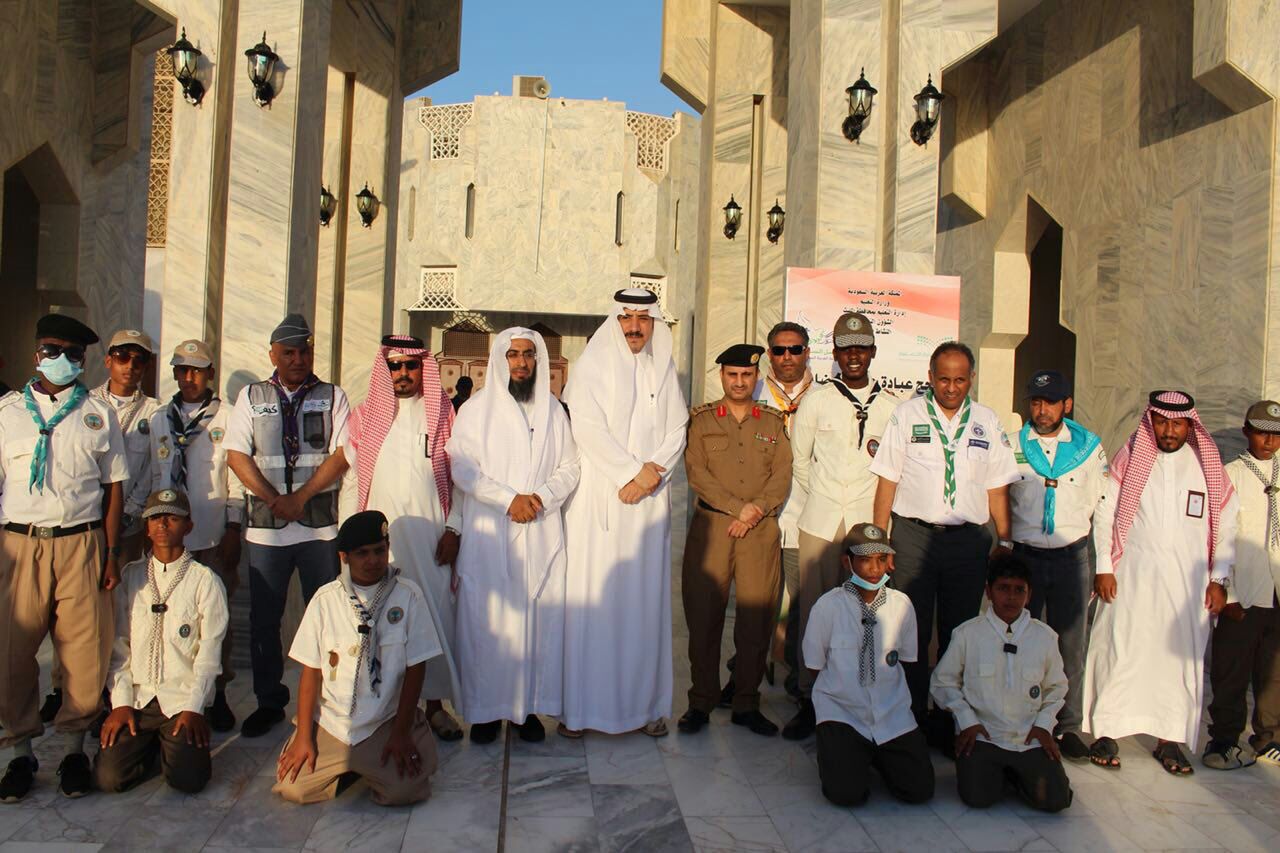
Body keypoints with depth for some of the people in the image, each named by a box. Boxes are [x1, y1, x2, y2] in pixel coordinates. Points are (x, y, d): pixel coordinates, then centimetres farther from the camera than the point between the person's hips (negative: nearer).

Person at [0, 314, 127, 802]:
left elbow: (114, 486, 7)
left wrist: (111, 552, 1)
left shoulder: (99, 415, 8)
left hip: (81, 542, 0)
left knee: (84, 651, 2)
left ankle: (72, 747, 20)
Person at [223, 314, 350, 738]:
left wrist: (301, 497, -11)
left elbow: (343, 453, -3)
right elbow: (236, 454, 3)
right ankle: (269, 702, 20)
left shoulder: (333, 397, 7)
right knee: (263, 619, 7)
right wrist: (274, 499, -8)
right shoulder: (252, 397, 11)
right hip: (265, 526, 2)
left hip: (321, 524, -1)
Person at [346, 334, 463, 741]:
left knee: (434, 613, -1)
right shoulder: (365, 415, 10)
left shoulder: (442, 415, 8)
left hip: (431, 532, 0)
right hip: (380, 533, 1)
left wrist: (453, 529, -1)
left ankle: (434, 702, 11)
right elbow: (351, 472, 11)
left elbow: (458, 476, 6)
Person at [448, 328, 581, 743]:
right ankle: (486, 709, 9)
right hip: (488, 533, -2)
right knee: (487, 619, -2)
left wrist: (542, 496, -9)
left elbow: (570, 466, 9)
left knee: (539, 617, 1)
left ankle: (529, 707, 11)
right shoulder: (477, 409, 5)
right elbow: (461, 466, -4)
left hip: (542, 532, 2)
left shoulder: (553, 410, 13)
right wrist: (509, 499, -13)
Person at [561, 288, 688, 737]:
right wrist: (634, 471, -12)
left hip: (649, 501, 3)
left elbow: (676, 431, 8)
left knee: (646, 599, 3)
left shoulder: (664, 372, 14)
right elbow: (589, 429, -9)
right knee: (592, 596, -3)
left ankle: (646, 703, 11)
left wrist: (651, 474, -8)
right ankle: (580, 706, 4)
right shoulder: (592, 368, 3)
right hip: (598, 500, -3)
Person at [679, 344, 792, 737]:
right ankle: (701, 702, 13)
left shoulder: (773, 422, 15)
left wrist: (756, 511, -11)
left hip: (762, 531, 1)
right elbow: (697, 473, -3)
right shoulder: (701, 420, 9)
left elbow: (783, 475, 5)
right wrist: (739, 508, -11)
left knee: (757, 619, 1)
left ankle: (747, 704, 14)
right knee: (704, 617, 0)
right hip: (711, 527, -1)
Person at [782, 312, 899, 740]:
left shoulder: (891, 406, 7)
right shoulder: (816, 400, 6)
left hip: (869, 524, 0)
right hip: (819, 523, 0)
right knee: (814, 610, 1)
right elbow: (799, 459, 12)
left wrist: (883, 513, 8)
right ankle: (810, 700, 12)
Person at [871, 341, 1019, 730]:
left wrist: (1005, 541, 7)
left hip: (969, 539, 2)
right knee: (912, 633, 1)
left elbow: (998, 487, 12)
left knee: (959, 636, 7)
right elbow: (887, 480, 1)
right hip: (913, 534, -2)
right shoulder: (906, 414, 2)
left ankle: (951, 720, 18)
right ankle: (912, 717, 13)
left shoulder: (987, 421, 9)